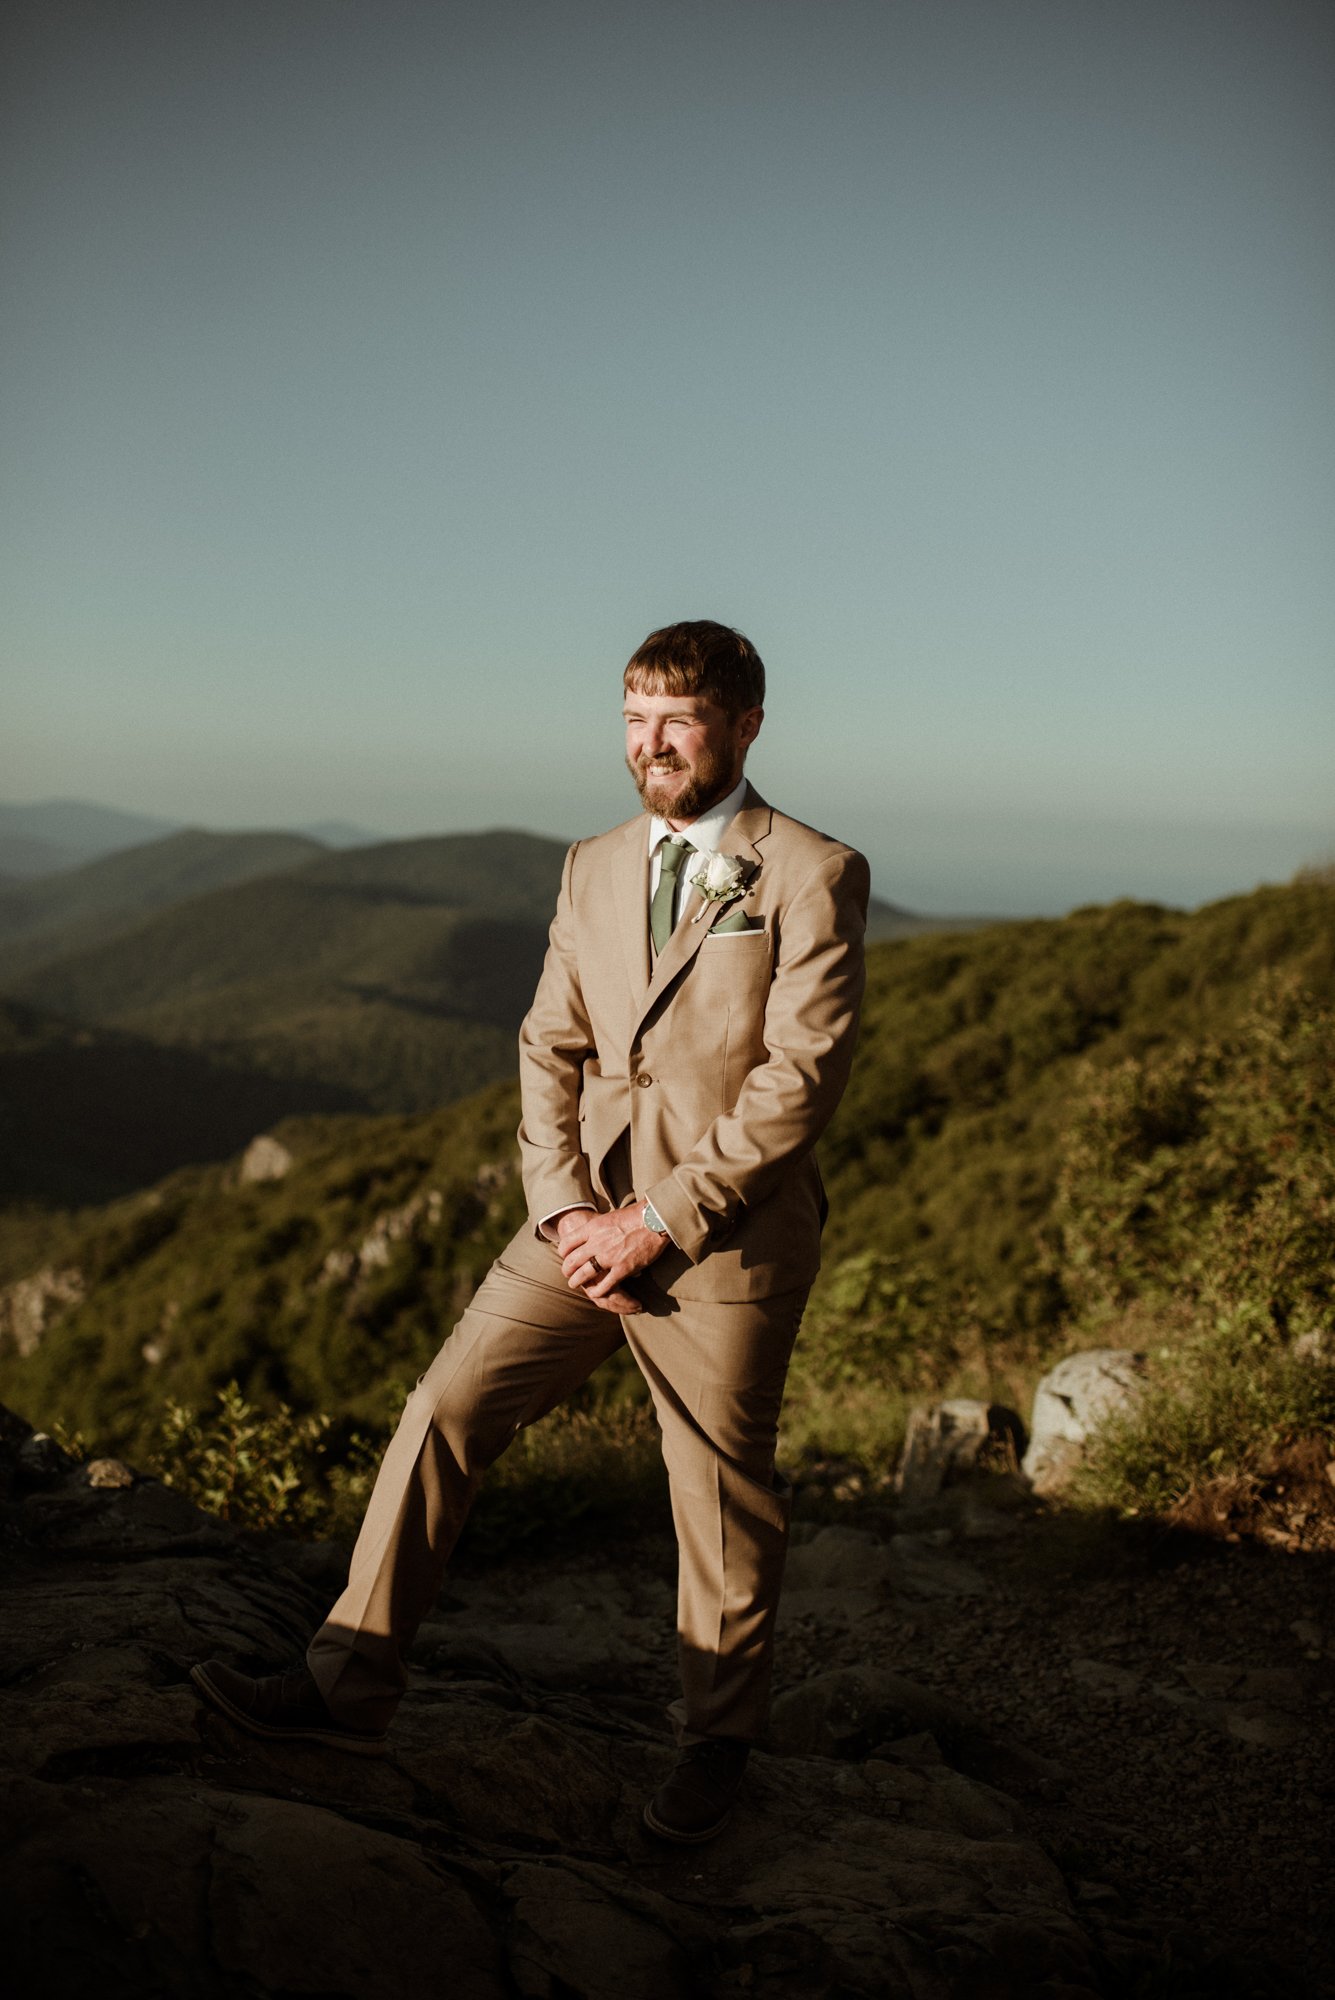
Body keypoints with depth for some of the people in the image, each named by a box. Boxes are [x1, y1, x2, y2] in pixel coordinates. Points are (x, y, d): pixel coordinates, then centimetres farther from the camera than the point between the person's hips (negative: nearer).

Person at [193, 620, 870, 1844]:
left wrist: (661, 1222, -15)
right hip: (587, 1219, 5)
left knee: (724, 1499, 7)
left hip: (726, 1239, -5)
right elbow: (551, 1048, 10)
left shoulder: (812, 875, -7)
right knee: (445, 1413, -2)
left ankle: (718, 1740, 28)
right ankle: (353, 1686, 9)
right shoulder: (594, 870, 12)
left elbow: (802, 1078, -13)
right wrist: (562, 1212, -5)